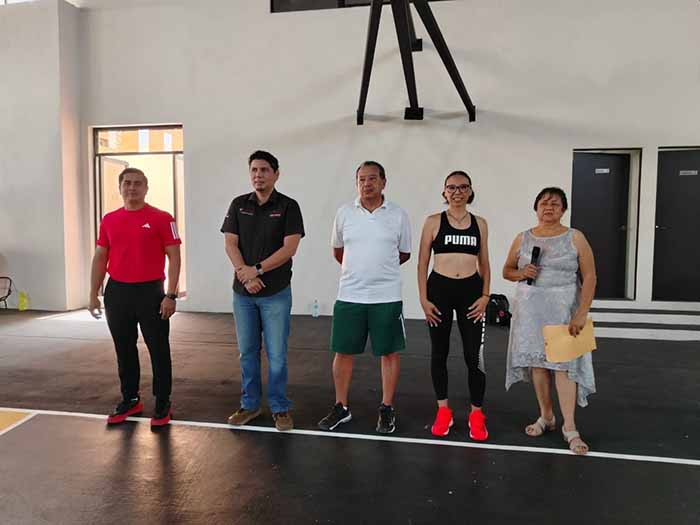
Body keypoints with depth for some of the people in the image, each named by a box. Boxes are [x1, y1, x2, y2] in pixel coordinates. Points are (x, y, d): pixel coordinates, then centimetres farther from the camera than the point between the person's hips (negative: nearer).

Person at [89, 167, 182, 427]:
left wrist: (171, 295, -13)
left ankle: (163, 404, 16)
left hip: (150, 292, -4)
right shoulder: (109, 220, 8)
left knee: (158, 350, 3)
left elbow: (174, 257, -8)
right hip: (117, 292, 5)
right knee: (124, 350, 14)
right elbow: (100, 258, 12)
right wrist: (93, 294, 7)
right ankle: (129, 400, 29)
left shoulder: (161, 218, -5)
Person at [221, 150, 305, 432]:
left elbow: (289, 248, -12)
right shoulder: (238, 204, 6)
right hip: (243, 292, 3)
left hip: (276, 293, -3)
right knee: (247, 351, 12)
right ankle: (250, 404, 27)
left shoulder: (288, 206, -4)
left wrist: (257, 269, -16)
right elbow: (230, 244, 0)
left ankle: (280, 408, 17)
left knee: (276, 354, 2)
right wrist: (245, 273, -15)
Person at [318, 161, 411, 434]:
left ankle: (387, 409, 22)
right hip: (349, 296, 2)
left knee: (389, 352, 7)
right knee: (343, 351, 8)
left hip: (387, 297, -1)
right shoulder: (344, 213, 2)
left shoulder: (398, 215, -1)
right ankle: (341, 407, 24)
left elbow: (404, 253, 10)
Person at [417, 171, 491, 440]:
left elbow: (484, 263, 11)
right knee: (439, 352, 9)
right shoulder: (433, 221, 1)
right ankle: (443, 410, 25)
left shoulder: (480, 223, 7)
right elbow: (422, 263, 1)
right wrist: (424, 299, -5)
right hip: (439, 289, -1)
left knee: (474, 355, 0)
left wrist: (485, 295, 0)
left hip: (470, 291, 1)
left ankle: (476, 414, 17)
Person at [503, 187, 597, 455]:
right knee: (537, 362, 8)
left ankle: (570, 427, 3)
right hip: (530, 309, 3)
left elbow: (589, 277, -4)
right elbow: (506, 270, 15)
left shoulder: (575, 238, -1)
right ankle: (546, 417, 24)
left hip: (563, 309, -3)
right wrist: (521, 273, -9)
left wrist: (581, 313, -13)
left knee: (564, 364, -6)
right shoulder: (523, 238, 7)